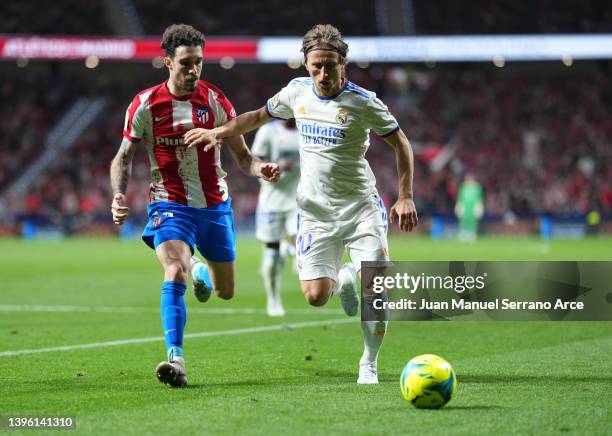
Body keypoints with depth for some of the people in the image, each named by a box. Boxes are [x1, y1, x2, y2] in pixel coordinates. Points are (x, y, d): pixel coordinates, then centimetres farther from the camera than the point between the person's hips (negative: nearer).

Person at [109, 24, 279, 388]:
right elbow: (124, 157, 2)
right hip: (171, 206, -3)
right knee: (175, 273, -29)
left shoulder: (214, 100, -4)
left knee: (226, 291, 14)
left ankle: (203, 272, 51)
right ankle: (176, 359, -30)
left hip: (216, 207, 3)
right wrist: (119, 195, -16)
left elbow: (242, 154, 1)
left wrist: (261, 168, -22)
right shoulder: (146, 105, -8)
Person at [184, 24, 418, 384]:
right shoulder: (297, 91, 0)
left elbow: (401, 143, -2)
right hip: (315, 210, 3)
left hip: (361, 206, -3)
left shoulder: (363, 102, -12)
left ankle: (369, 364, 8)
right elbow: (261, 116, 21)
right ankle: (344, 279, 29)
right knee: (315, 295, -10)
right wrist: (219, 132, 14)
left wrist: (405, 197, -8)